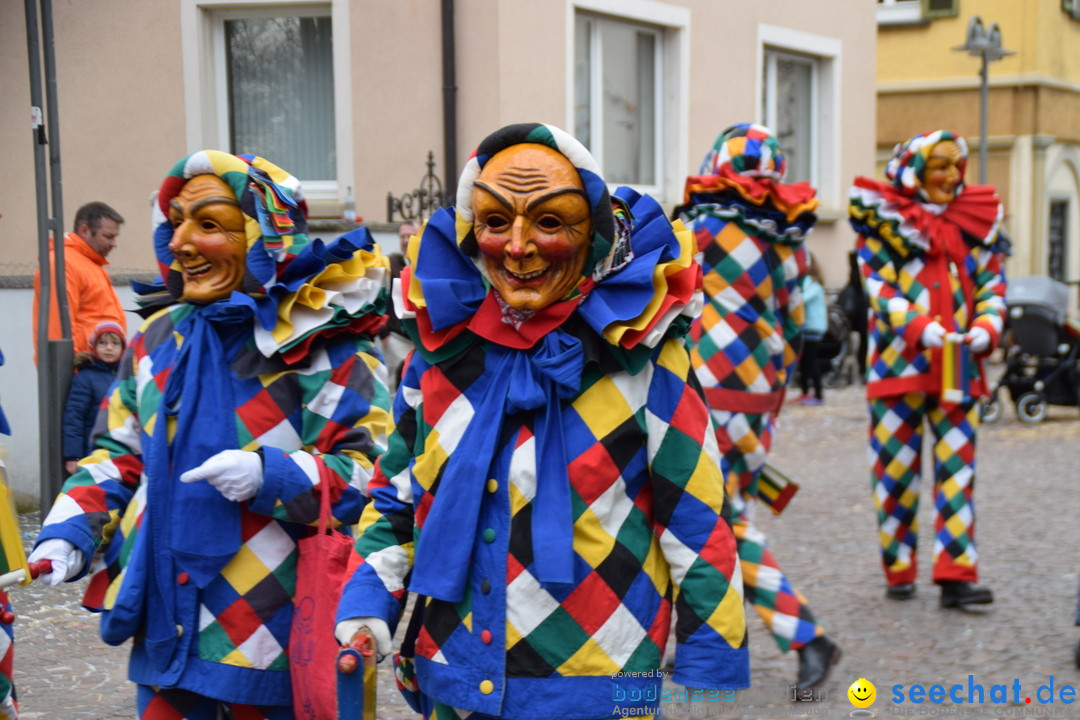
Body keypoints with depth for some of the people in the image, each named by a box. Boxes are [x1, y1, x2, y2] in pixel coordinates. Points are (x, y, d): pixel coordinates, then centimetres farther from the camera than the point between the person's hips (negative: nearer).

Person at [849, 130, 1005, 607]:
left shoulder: (977, 218, 13)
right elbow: (879, 286, -7)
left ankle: (956, 575, -3)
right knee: (897, 469, 3)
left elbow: (992, 282, 10)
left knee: (957, 468, -2)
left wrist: (986, 327, -10)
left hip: (958, 366, 3)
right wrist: (919, 328, -22)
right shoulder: (883, 219, 2)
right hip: (898, 362, -2)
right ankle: (899, 572, 14)